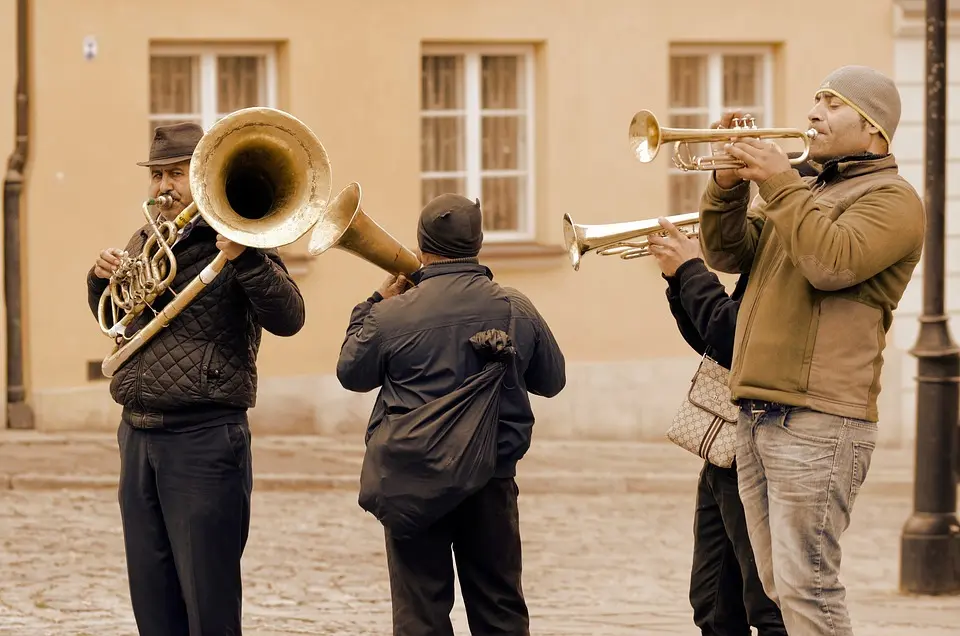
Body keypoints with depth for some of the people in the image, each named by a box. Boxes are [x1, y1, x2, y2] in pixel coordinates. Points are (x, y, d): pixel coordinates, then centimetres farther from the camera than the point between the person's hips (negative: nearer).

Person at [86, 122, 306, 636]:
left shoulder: (232, 242, -5)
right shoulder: (145, 242, 15)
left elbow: (287, 318, -17)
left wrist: (245, 260, -30)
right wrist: (101, 279, 9)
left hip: (203, 438, -7)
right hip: (138, 435, 7)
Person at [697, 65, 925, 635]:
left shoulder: (891, 198, -4)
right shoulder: (807, 192, 24)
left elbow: (833, 262, -21)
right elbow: (728, 253, 17)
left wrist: (780, 182, -15)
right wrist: (731, 180, 2)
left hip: (818, 421, -9)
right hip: (757, 414, 9)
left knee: (806, 586, -14)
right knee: (779, 585, 10)